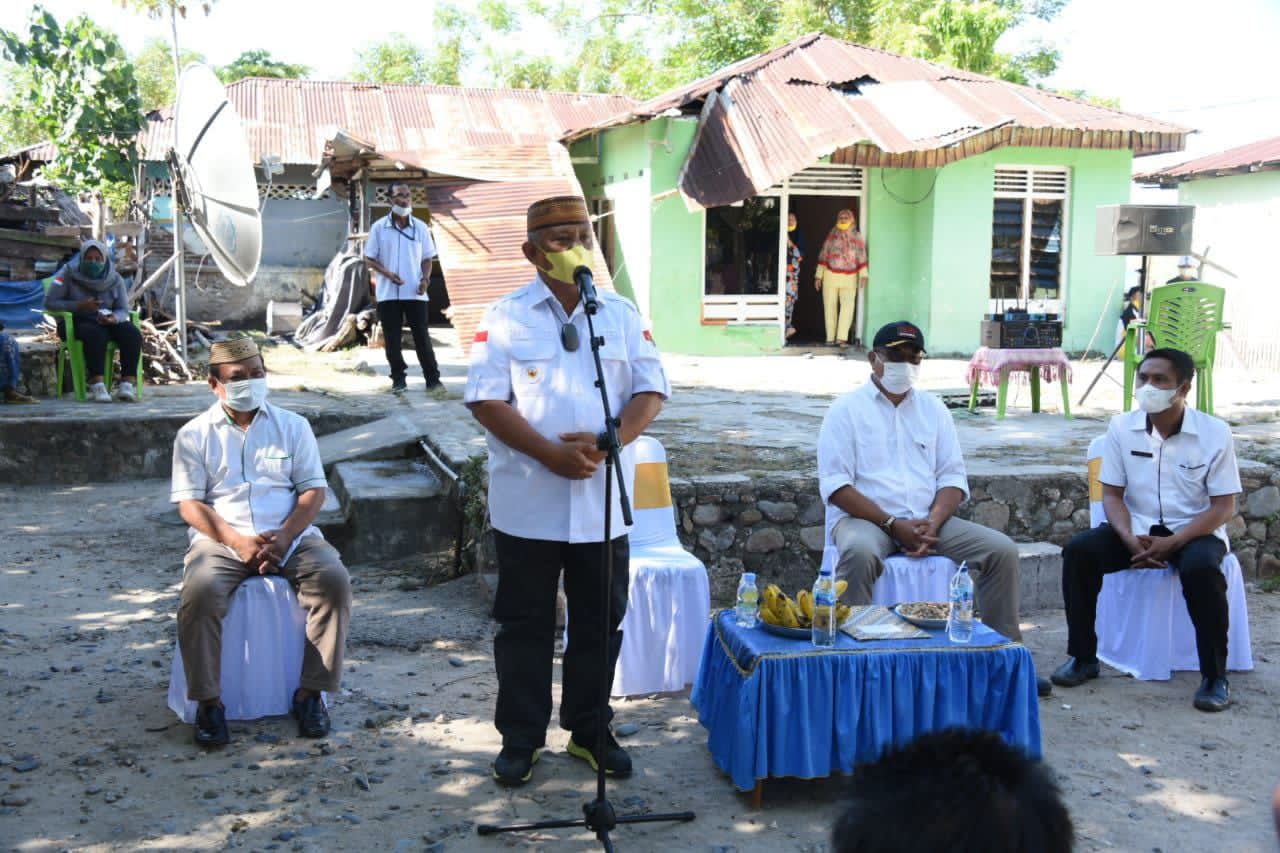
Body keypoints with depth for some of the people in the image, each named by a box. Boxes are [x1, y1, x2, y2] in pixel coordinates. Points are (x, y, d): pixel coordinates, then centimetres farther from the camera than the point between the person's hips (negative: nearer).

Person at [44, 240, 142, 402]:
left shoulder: (114, 279, 1)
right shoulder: (69, 273, -7)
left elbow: (123, 309, 2)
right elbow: (49, 302, -8)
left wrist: (114, 318, -23)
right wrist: (79, 305, -21)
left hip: (107, 322, 4)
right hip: (75, 323, -4)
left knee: (132, 333, -25)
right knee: (96, 334, -37)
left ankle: (127, 383, -33)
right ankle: (97, 385, -43)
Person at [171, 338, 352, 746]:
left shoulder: (292, 425, 11)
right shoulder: (194, 434, 7)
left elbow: (313, 490, 5)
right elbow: (190, 504, 0)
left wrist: (284, 536, -13)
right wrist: (238, 542, -15)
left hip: (289, 538, 1)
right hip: (222, 542, -1)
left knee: (335, 580, -27)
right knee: (200, 591, -32)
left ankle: (310, 693, -15)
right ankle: (209, 703, -17)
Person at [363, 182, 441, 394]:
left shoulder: (420, 227, 5)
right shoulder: (379, 227, 0)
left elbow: (427, 258, 11)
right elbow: (369, 258, 2)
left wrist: (425, 278, -8)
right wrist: (387, 273, -14)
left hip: (415, 293, 1)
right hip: (388, 293, 0)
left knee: (422, 336, 2)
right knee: (392, 338, 3)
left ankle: (433, 378, 8)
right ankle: (398, 380, 13)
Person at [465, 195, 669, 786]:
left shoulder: (622, 315, 8)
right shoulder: (505, 317, -1)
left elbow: (650, 391, 4)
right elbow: (487, 400, -8)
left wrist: (607, 441, -14)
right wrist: (551, 454, -18)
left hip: (603, 503, 3)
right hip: (528, 503, -3)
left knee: (600, 622, 12)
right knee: (525, 625, 7)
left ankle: (589, 730, 28)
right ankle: (520, 738, 21)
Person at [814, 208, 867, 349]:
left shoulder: (857, 237, 7)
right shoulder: (831, 236, 7)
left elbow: (861, 257, 3)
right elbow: (823, 256, 7)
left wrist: (863, 275, -8)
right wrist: (818, 275, 3)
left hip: (849, 279, -1)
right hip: (830, 275, 1)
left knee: (848, 306, -16)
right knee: (830, 307, 1)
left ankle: (841, 338, -19)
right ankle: (830, 338, 7)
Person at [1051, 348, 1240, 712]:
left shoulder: (1214, 432, -9)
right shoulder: (1122, 427, -2)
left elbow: (1224, 506, -10)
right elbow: (1112, 494, 1)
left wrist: (1172, 543, -23)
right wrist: (1130, 539, -19)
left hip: (1194, 531, -3)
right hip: (1138, 528, 3)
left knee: (1201, 568, -37)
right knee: (1079, 549, -23)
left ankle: (1215, 675, -18)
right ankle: (1083, 658, -8)